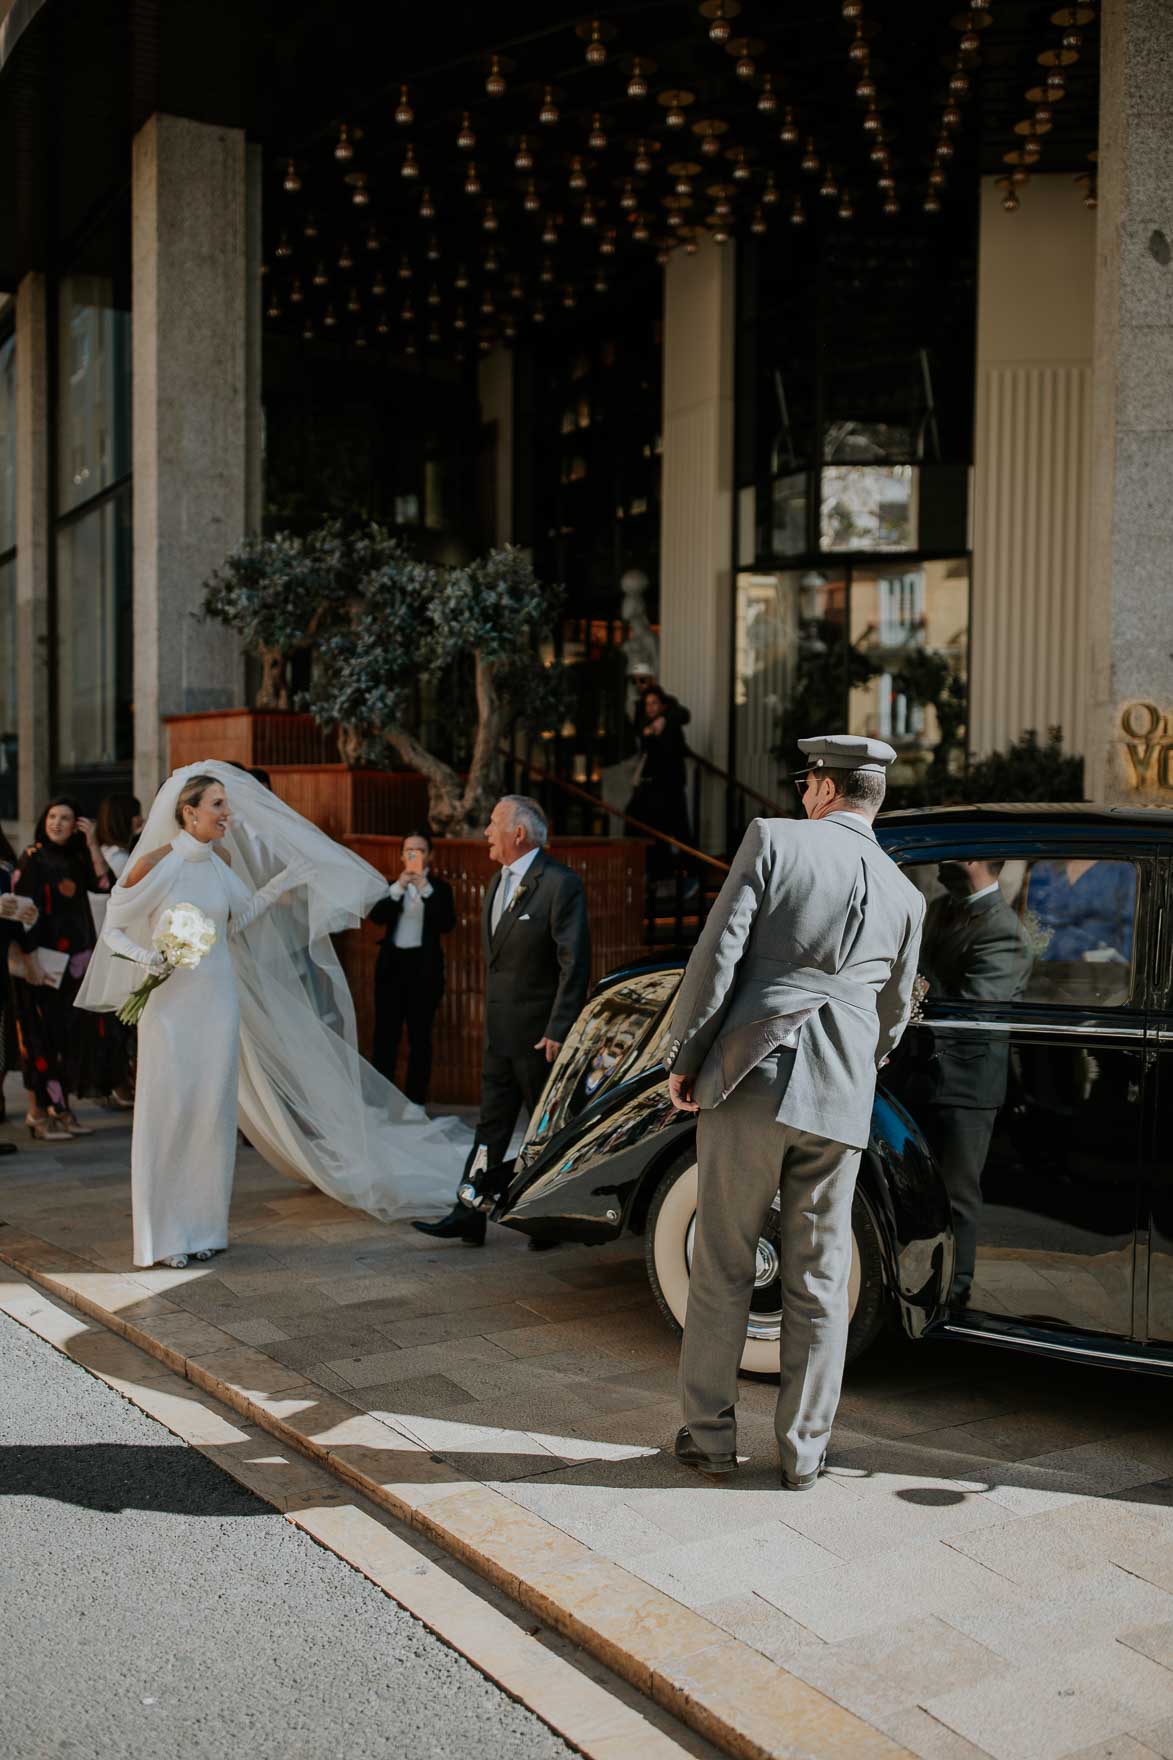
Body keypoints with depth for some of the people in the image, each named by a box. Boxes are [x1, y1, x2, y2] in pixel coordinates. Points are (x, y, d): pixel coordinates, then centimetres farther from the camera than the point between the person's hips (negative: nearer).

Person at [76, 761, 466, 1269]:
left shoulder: (221, 858, 4)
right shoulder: (152, 865, -12)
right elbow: (112, 928, -3)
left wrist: (288, 881, 14)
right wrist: (147, 958, -20)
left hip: (219, 1002, 5)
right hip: (171, 1003, -5)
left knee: (212, 1113, 9)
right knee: (169, 1113, 1)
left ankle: (203, 1226, 20)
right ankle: (165, 1233, 13)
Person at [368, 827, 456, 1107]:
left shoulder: (439, 887, 3)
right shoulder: (392, 885, 10)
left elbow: (447, 924, -11)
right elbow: (377, 916, -6)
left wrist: (425, 890, -19)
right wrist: (399, 887, -17)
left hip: (424, 967, -2)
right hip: (392, 964, 2)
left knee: (419, 1037, 2)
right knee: (385, 1034, 0)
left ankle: (414, 1102, 8)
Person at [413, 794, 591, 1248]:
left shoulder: (559, 884, -14)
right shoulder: (499, 883, 13)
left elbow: (575, 964, -17)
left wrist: (558, 1031, -19)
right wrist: (493, 1016, 15)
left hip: (539, 1033, -8)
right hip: (500, 1031, 8)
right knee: (491, 1126, 9)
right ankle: (468, 1216, 12)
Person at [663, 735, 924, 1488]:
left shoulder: (773, 840, 0)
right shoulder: (906, 897, 11)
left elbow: (717, 953, -7)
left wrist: (685, 1058, 0)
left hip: (750, 1080, -3)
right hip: (840, 1099, 3)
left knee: (723, 1267, 9)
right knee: (819, 1283, 11)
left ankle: (711, 1433, 18)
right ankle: (804, 1452, 18)